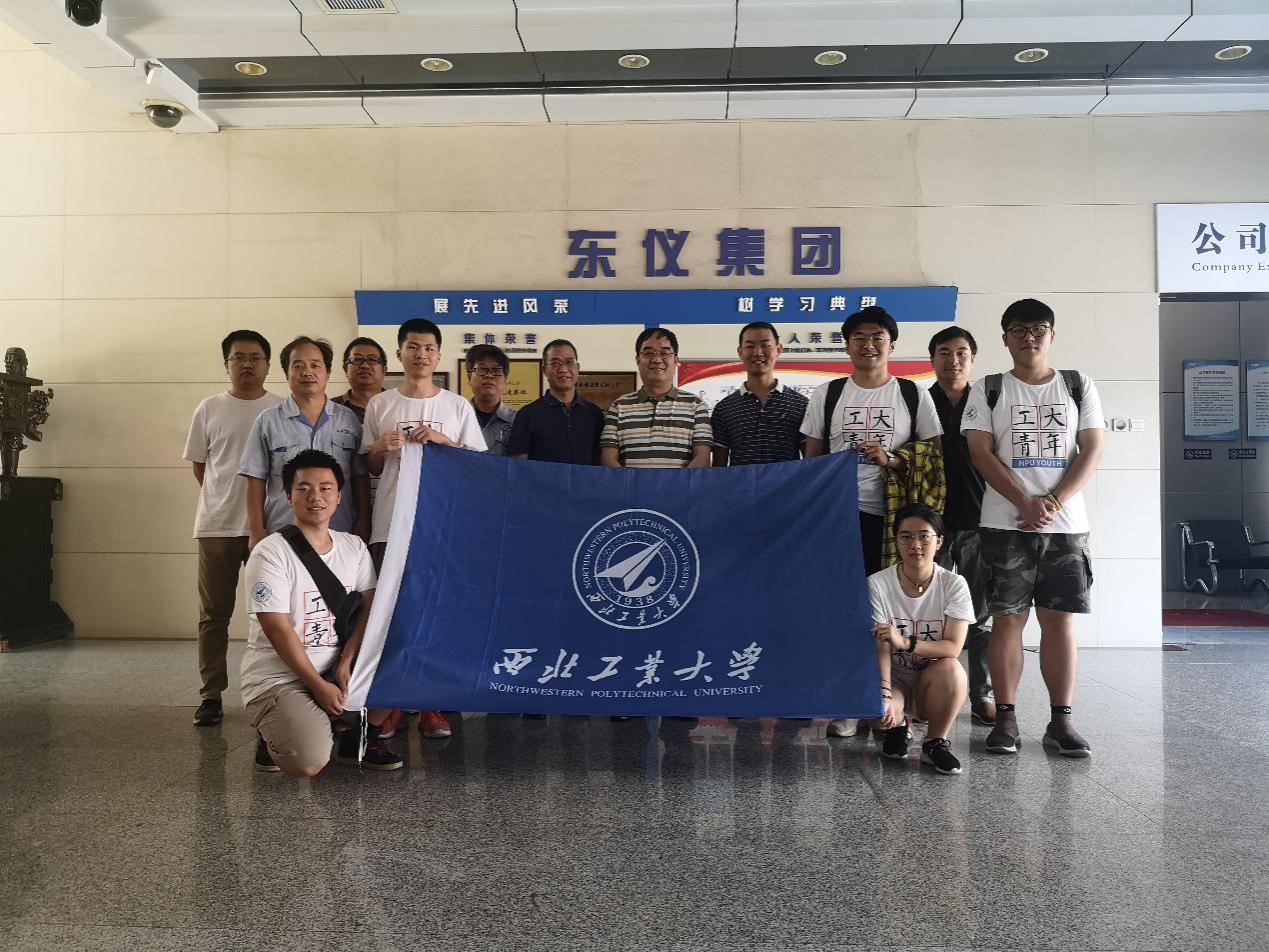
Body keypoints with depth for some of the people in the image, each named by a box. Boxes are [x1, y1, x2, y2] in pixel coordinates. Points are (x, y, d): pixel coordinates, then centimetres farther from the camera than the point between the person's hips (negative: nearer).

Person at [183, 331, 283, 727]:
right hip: (217, 526, 1)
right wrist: (227, 500, 6)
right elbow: (199, 465, 9)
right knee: (213, 615, 7)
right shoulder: (209, 409, 3)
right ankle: (211, 695, 16)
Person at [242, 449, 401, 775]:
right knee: (309, 763, -27)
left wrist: (346, 664, -15)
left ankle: (359, 738, 8)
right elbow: (279, 630, -17)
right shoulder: (270, 553, -14)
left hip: (335, 667, 6)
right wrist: (319, 686, -18)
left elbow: (368, 611, 0)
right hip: (277, 678, -5)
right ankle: (274, 735, 9)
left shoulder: (354, 547, 4)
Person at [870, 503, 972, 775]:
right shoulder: (878, 584, -13)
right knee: (880, 710, -33)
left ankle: (936, 742, -7)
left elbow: (953, 648, -18)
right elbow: (880, 647, -20)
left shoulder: (953, 585, -11)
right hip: (893, 680, 0)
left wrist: (906, 642, -34)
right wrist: (884, 694, -36)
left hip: (933, 681, 0)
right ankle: (897, 725, 9)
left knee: (951, 669, -34)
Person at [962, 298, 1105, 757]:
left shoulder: (1079, 387, 10)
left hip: (1066, 525, 2)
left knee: (1060, 619, 3)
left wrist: (1054, 502, -11)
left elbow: (1092, 450, 3)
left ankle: (1060, 720, 11)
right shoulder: (988, 390, 6)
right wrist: (1026, 504, -14)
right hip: (1006, 524, -1)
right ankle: (1006, 718, 7)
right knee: (1007, 619, 1)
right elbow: (981, 453, -3)